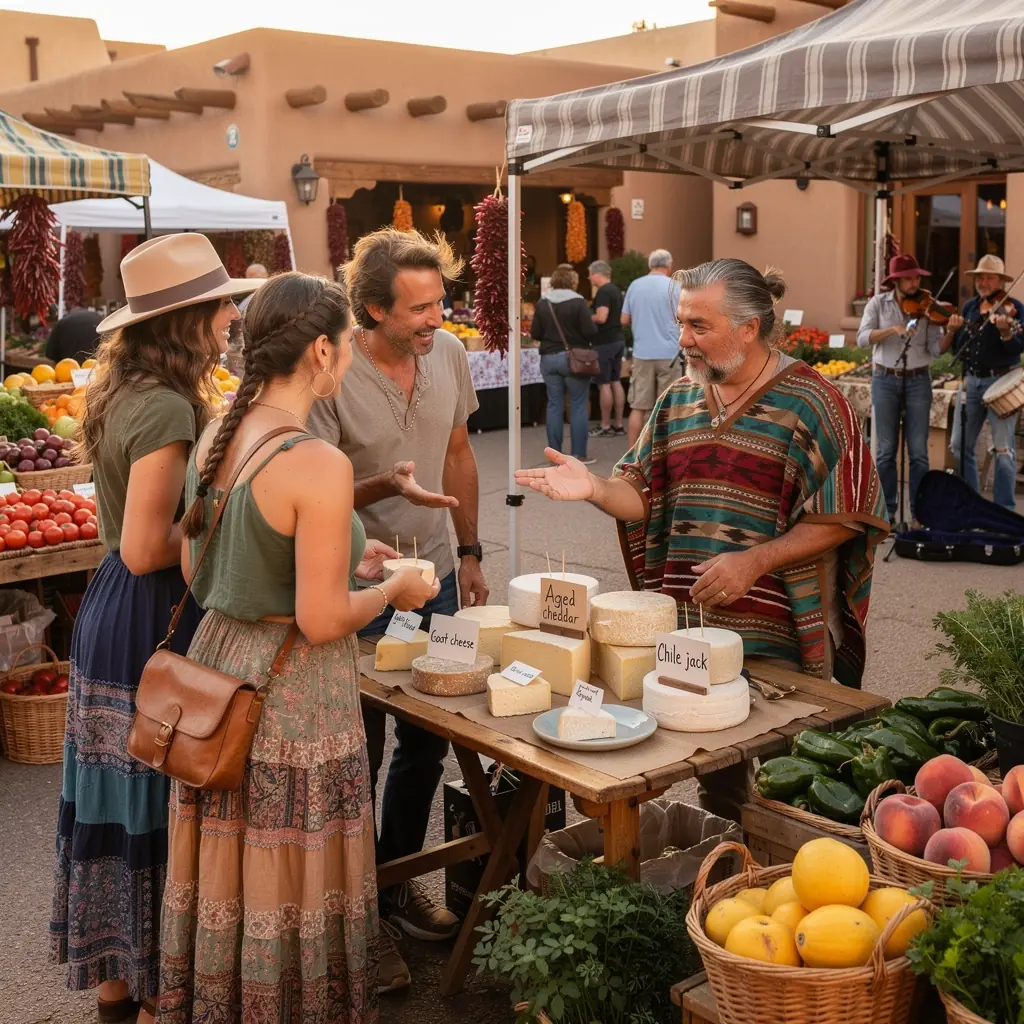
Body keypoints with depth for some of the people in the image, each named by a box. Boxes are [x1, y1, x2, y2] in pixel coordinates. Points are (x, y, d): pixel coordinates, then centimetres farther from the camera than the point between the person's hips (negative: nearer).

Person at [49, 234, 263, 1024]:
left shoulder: (125, 393, 8)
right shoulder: (166, 409, -22)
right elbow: (146, 549, -24)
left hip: (116, 613, 10)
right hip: (152, 622, -10)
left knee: (123, 799, 18)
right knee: (158, 804, 3)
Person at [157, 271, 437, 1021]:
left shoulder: (215, 438, 2)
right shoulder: (319, 465, -22)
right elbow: (323, 622, -21)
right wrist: (393, 588, -2)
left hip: (216, 666, 8)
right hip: (292, 698, -8)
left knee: (224, 877, 21)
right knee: (289, 887, 10)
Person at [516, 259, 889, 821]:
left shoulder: (811, 404, -7)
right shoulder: (679, 399, 10)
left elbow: (841, 517, -10)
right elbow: (644, 496, 9)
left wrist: (754, 562, -18)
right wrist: (595, 488, -11)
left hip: (778, 636, -5)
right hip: (687, 629, 5)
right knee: (714, 784, 17)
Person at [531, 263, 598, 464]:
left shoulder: (542, 303, 1)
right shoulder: (578, 302, -11)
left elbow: (535, 334, 4)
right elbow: (590, 332, -13)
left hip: (549, 359, 4)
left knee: (554, 406, 9)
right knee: (578, 406, 3)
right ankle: (579, 455, 3)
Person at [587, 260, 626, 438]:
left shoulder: (603, 292, -16)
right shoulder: (616, 290, 14)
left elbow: (601, 318, -26)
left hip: (605, 342, -9)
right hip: (618, 340, 9)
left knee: (604, 384, -4)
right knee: (616, 382, 11)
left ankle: (605, 427, -1)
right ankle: (618, 425, 14)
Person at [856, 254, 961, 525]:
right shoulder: (878, 303, 1)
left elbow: (935, 350, -5)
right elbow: (862, 338, -12)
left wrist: (951, 332, -23)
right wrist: (893, 329, -25)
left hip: (918, 381, 0)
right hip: (886, 380, 0)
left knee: (918, 450, -1)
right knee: (886, 449, 3)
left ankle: (919, 510, 7)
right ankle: (887, 510, 12)